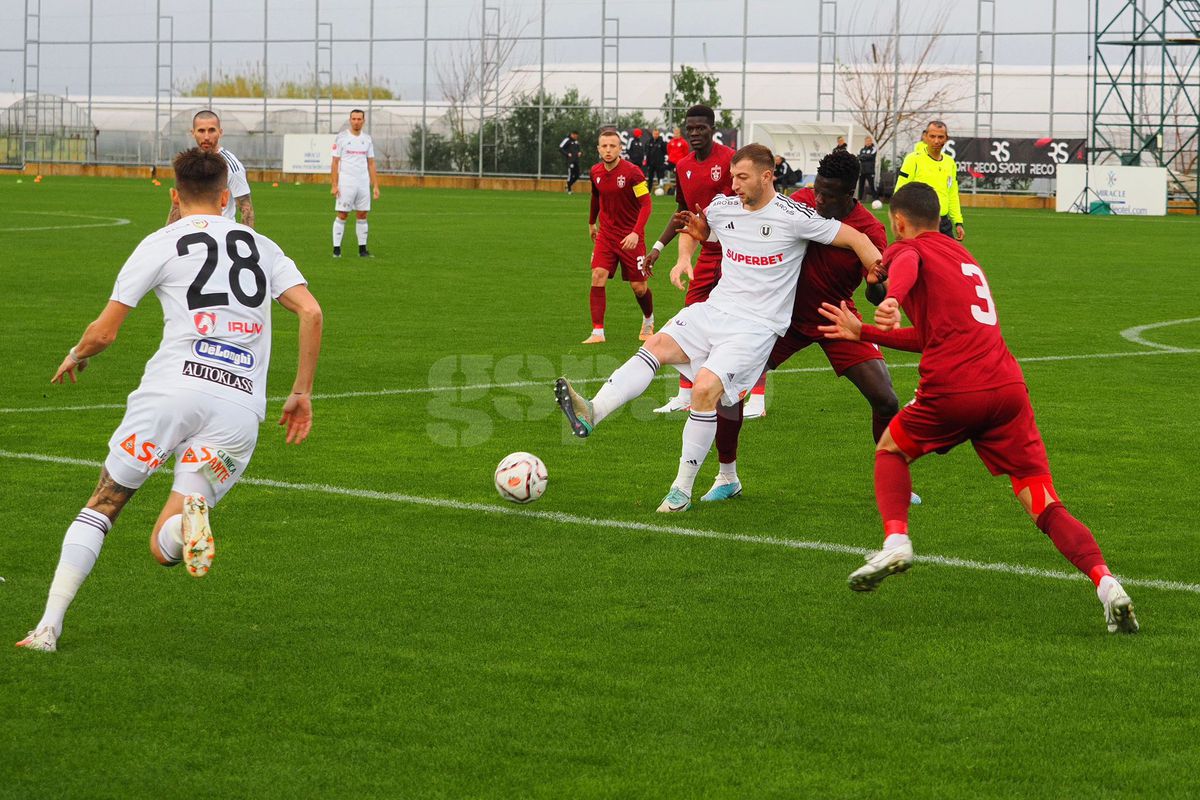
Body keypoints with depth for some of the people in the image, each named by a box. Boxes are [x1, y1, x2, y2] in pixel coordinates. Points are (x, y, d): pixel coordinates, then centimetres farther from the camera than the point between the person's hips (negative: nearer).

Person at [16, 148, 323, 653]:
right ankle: (191, 514, -30)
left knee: (101, 506, 12)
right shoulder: (261, 246, 21)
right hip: (242, 407, 2)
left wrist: (75, 357, 31)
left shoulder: (162, 244, 11)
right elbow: (311, 313, 8)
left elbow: (103, 332, 9)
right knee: (162, 550, 7)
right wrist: (302, 393, 15)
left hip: (173, 388, -2)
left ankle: (49, 626, 0)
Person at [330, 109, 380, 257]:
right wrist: (334, 185, -11)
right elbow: (335, 162, -4)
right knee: (342, 215, -4)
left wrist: (375, 186, 7)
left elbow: (371, 163, 13)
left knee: (362, 215, 5)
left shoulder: (367, 139, 10)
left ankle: (362, 248, 10)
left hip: (364, 183, 4)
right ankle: (337, 248, -1)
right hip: (345, 182, -4)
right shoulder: (342, 137, -2)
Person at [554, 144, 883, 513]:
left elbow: (857, 238, -4)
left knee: (705, 389, -23)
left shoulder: (793, 217, -9)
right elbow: (703, 230, 32)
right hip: (714, 311, 6)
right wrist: (698, 230, 8)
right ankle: (592, 414, -37)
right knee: (658, 345, -21)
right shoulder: (722, 209, 8)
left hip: (757, 327, -6)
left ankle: (682, 490, -13)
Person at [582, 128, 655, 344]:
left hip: (630, 236, -4)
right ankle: (598, 332, -13)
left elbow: (645, 204, -18)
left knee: (639, 287, 3)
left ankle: (648, 320, 35)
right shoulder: (596, 172, 1)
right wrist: (591, 223, 32)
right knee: (598, 276, -15)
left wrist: (636, 233, -29)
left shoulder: (632, 173, -16)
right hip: (606, 234, 4)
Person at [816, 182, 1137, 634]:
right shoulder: (964, 257, 32)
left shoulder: (909, 249, 10)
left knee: (891, 449, 24)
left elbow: (906, 267, -18)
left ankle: (896, 541, 1)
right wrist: (862, 333, 45)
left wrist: (892, 299, -39)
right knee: (1044, 506, 0)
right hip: (1009, 387, 5)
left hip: (953, 389, -5)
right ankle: (1105, 583, -22)